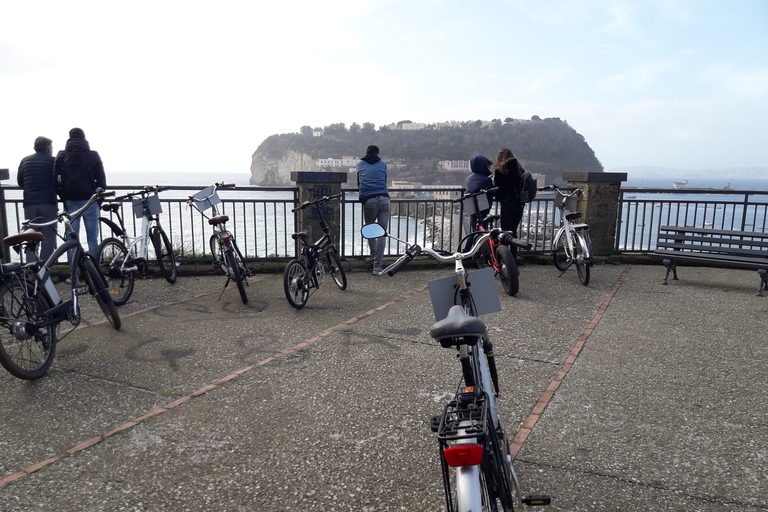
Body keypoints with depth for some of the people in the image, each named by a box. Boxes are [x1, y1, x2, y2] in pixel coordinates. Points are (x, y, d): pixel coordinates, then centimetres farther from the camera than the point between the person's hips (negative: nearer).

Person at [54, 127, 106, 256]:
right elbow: (101, 179, 4)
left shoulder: (61, 156, 5)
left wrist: (63, 197, 14)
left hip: (71, 202, 1)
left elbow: (55, 179, 3)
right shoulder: (94, 155, 3)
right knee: (92, 238, 3)